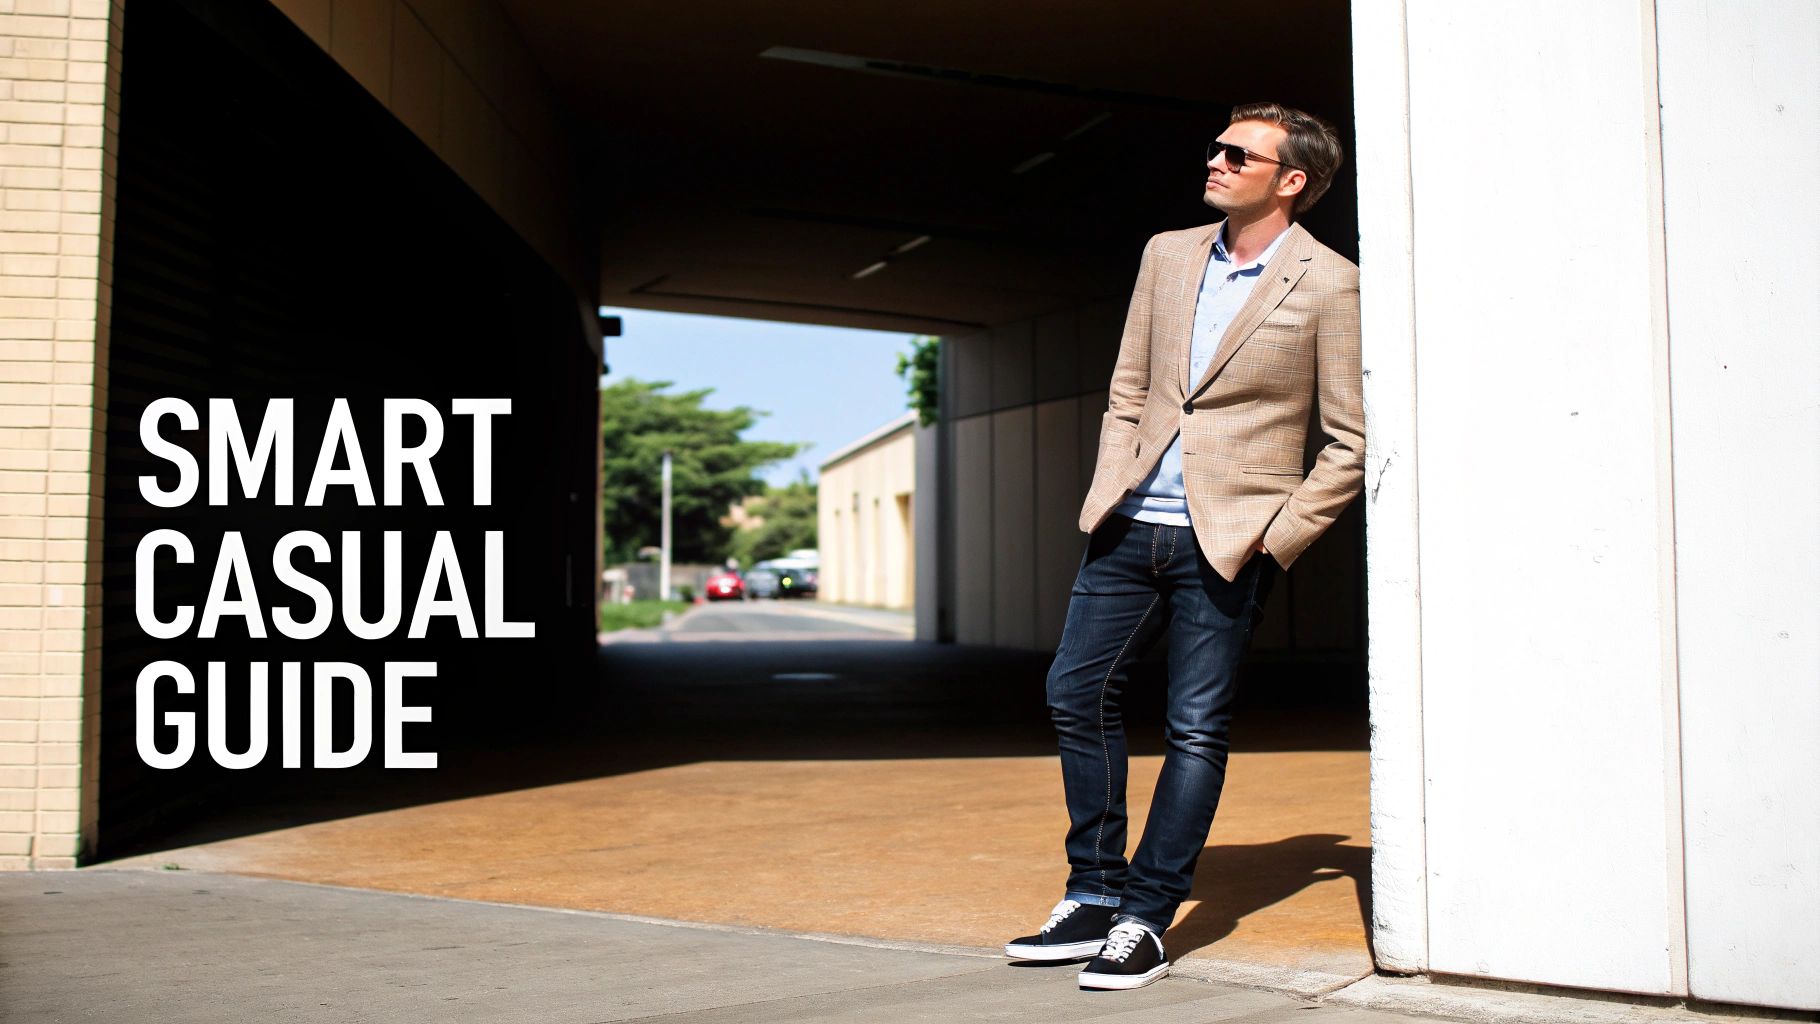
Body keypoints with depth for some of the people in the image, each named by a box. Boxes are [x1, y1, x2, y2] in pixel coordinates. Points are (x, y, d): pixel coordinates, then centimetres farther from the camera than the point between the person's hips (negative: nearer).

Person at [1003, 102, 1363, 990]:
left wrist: (1278, 538, -8)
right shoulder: (1167, 255, 11)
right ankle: (1093, 898, 20)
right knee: (1076, 693, 7)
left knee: (1196, 729, 1)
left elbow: (1351, 443, -4)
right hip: (1131, 526, 6)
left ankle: (1145, 921, 13)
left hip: (1226, 541, -6)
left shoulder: (1330, 285, -6)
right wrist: (1107, 495, 6)